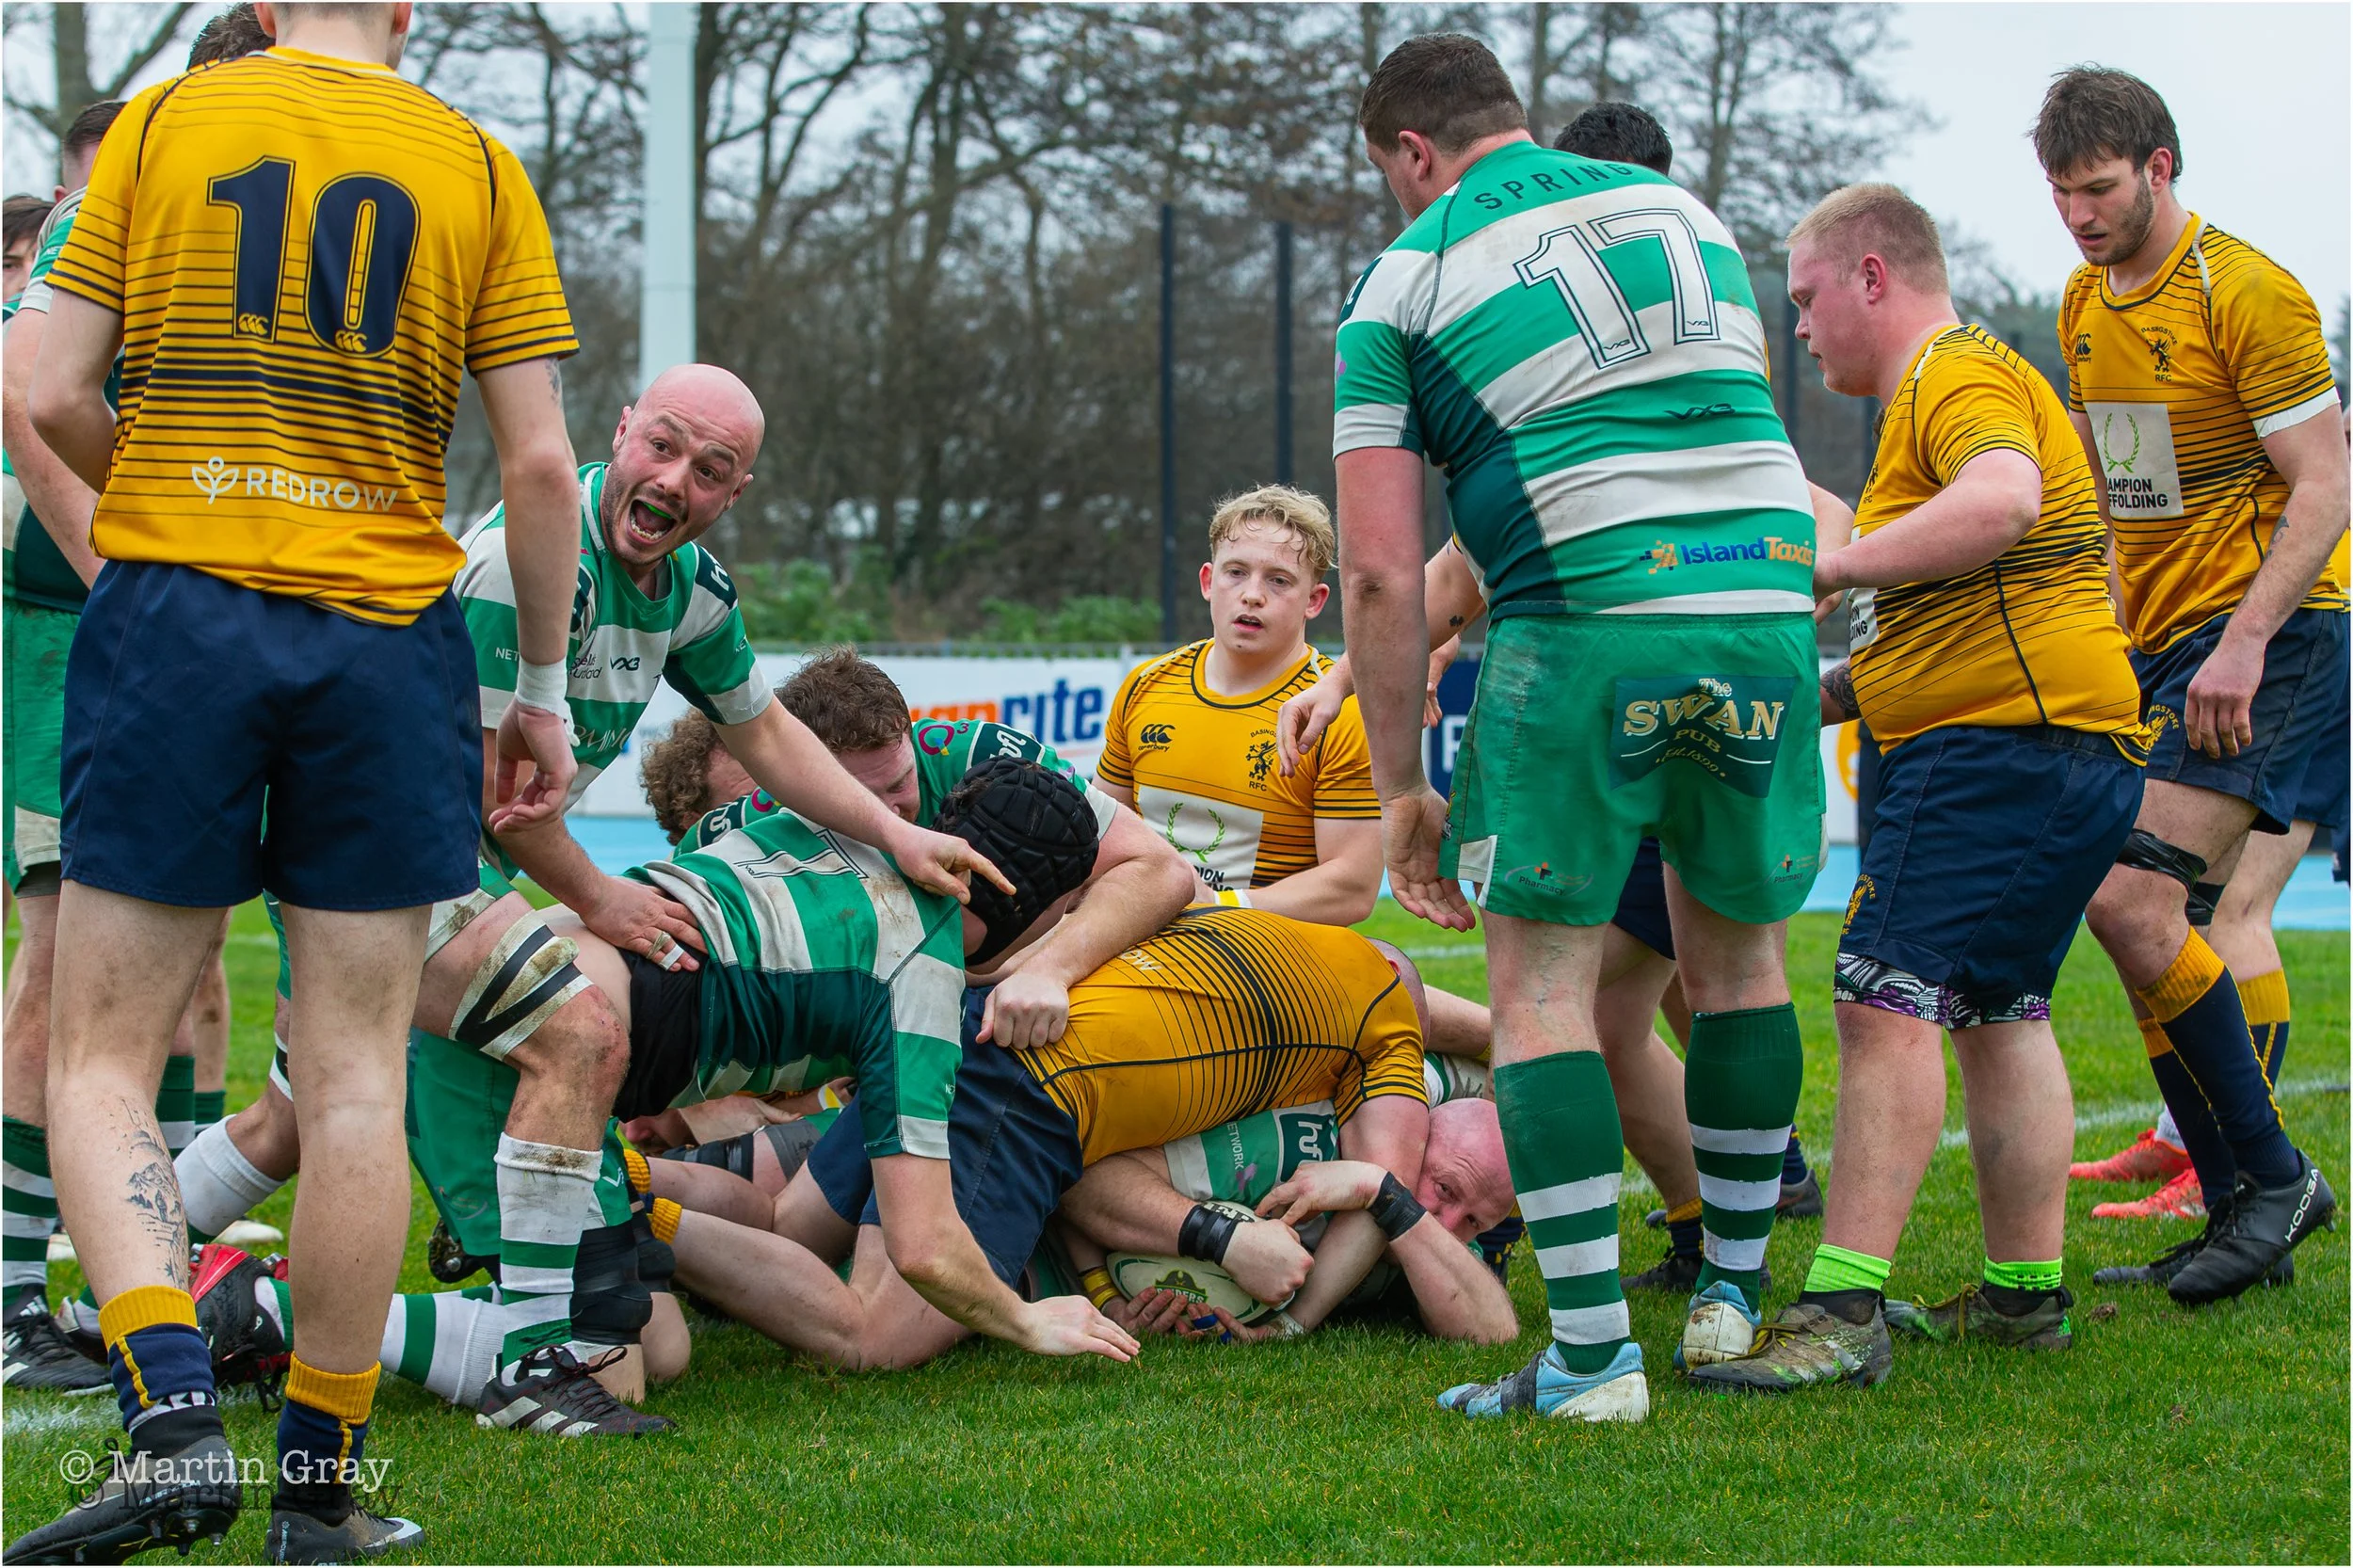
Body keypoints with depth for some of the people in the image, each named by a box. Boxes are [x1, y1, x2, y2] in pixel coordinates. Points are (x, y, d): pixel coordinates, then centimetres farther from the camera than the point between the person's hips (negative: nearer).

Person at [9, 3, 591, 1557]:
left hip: (174, 614, -1)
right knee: (355, 1076, 6)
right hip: (386, 636, 1)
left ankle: (175, 1415, -16)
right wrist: (544, 693, 11)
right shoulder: (476, 167, 6)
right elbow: (540, 460, 2)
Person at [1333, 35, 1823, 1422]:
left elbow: (1383, 571, 1)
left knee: (1544, 986, 4)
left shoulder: (1404, 282, 6)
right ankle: (1733, 1302, 27)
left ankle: (1592, 1355, -3)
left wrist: (1403, 787, 8)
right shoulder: (1683, 211, 20)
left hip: (1585, 631, -4)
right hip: (1770, 605, 5)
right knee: (1739, 954, 20)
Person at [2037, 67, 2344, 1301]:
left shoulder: (2247, 293, -12)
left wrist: (2244, 642, -24)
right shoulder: (2086, 304, 12)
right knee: (2151, 924, 3)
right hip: (2154, 644, 8)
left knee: (2134, 899, -20)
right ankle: (2237, 1204, 10)